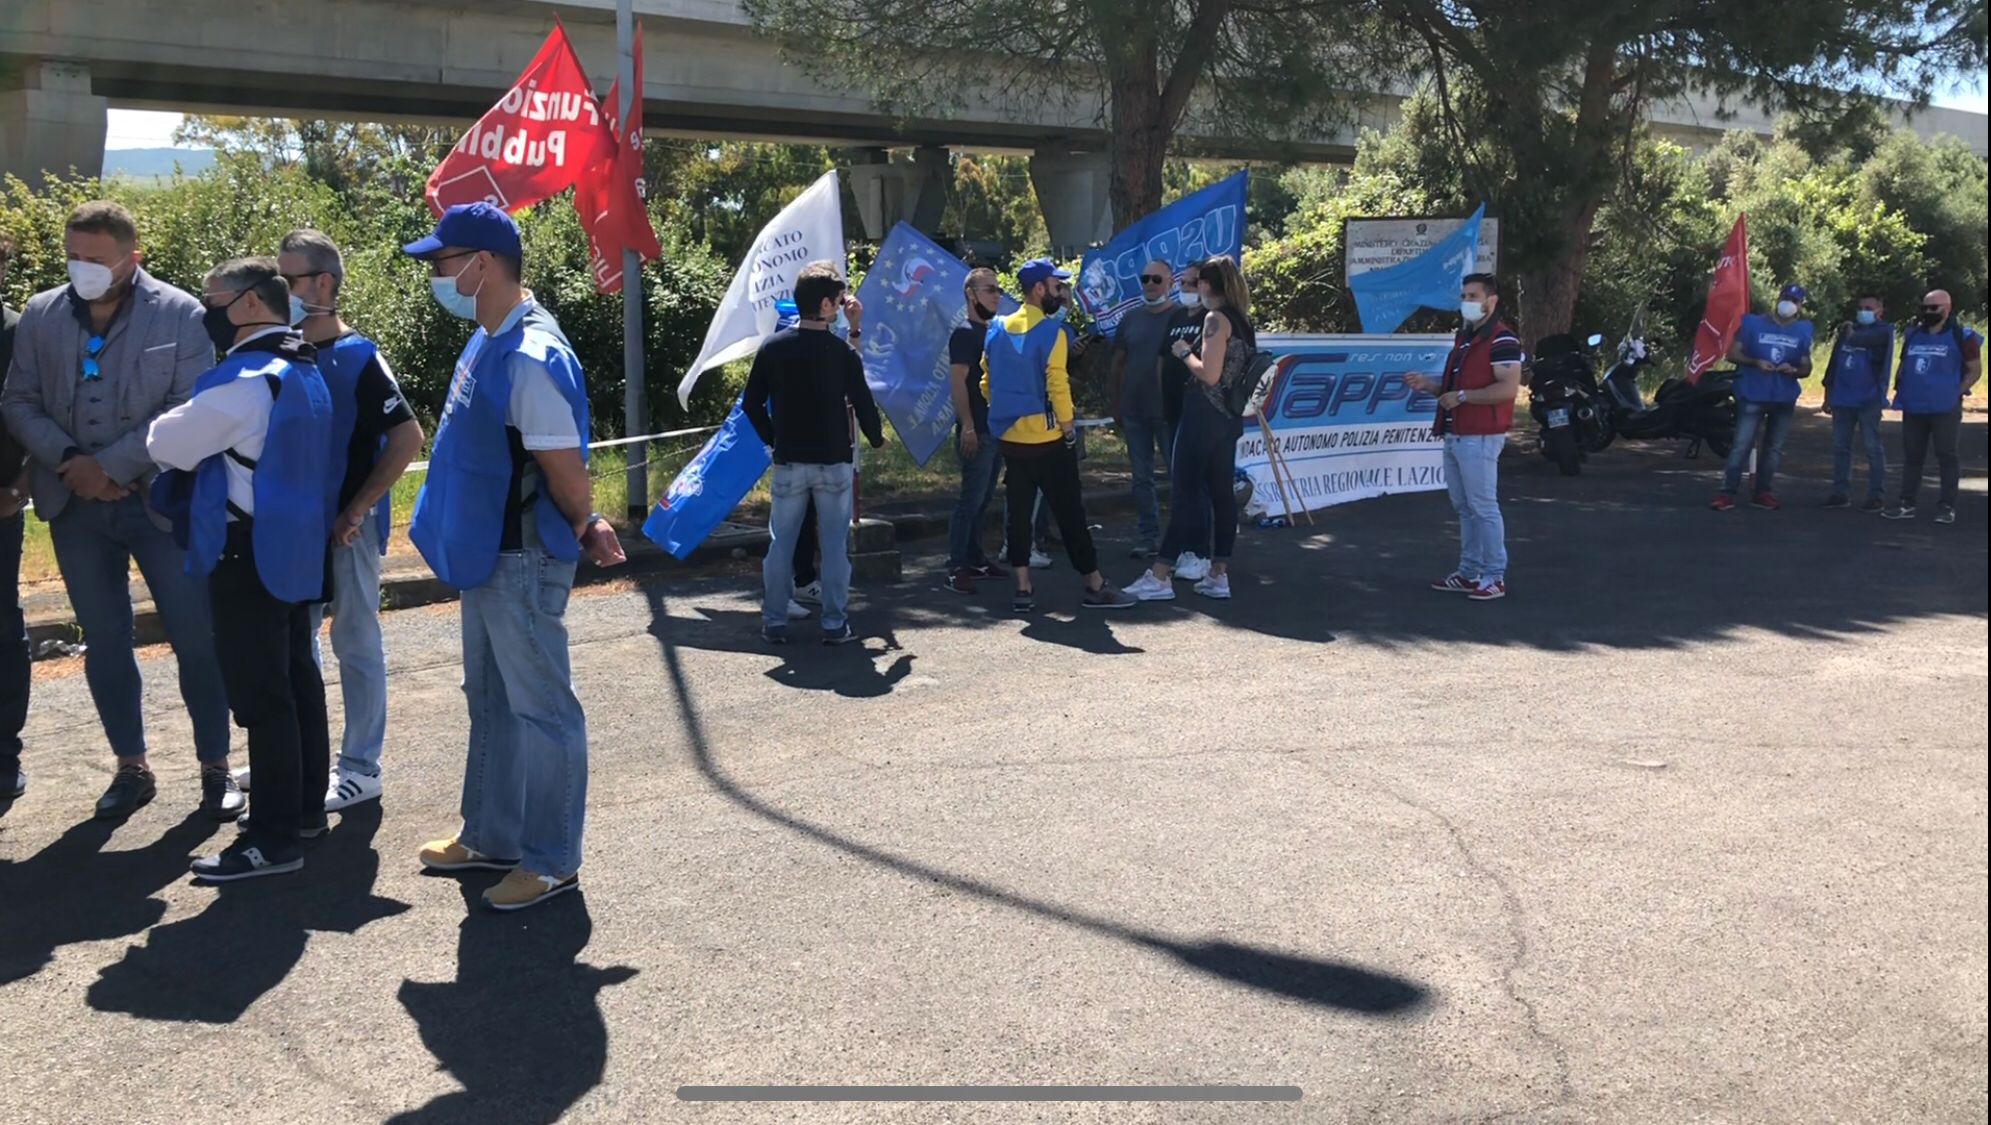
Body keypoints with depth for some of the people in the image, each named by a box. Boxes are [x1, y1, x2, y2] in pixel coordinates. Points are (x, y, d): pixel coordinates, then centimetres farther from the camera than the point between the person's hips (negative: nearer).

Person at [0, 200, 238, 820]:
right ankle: (131, 767, 24)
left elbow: (189, 411, -10)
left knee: (196, 637, 0)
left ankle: (216, 767, 13)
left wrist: (111, 465, -15)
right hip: (76, 505, 4)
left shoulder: (181, 315, -5)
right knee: (104, 642, 11)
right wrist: (69, 461, -11)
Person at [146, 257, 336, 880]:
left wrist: (159, 425, 10)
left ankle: (274, 837, 2)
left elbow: (168, 444, -11)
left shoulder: (245, 380, -20)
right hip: (294, 546, 10)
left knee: (261, 694, -4)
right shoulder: (303, 371, 11)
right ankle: (304, 805, 29)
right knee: (296, 678, 17)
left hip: (250, 552, -10)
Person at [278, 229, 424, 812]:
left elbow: (407, 438, -16)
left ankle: (361, 767, 16)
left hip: (347, 526, -7)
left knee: (356, 643, 5)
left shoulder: (358, 358, -13)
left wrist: (356, 510, -16)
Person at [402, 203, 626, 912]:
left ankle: (552, 862, 13)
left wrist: (582, 528, -3)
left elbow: (567, 475, -22)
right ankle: (490, 838, 35)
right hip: (486, 556, 10)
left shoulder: (532, 358, -24)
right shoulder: (486, 343, 8)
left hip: (523, 562, -10)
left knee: (542, 709, 1)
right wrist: (583, 526, 11)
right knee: (490, 701, 20)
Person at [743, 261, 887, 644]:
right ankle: (835, 624, 8)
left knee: (781, 543, 9)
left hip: (788, 461, 2)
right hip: (833, 460, -2)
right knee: (835, 544, 5)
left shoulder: (772, 348, -1)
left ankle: (774, 623, 12)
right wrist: (876, 438, 12)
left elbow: (752, 404, 2)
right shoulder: (842, 351, -10)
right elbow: (862, 401, -5)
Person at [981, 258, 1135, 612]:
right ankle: (1095, 586, 7)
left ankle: (1023, 589, 9)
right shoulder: (1050, 331, -12)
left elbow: (986, 383, 11)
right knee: (1070, 512, 0)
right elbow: (1057, 385, -17)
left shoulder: (997, 330, 8)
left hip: (1010, 437, 6)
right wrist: (1068, 427, -8)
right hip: (1047, 439, -6)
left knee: (1018, 512, 9)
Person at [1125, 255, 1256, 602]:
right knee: (1221, 492, 9)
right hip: (1229, 417, 9)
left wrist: (1184, 353, -6)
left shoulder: (1215, 319, -13)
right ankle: (1219, 575, 12)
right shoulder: (1242, 320, 12)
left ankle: (1160, 577, -4)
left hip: (1205, 416, -9)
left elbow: (1210, 375, -21)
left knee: (1187, 493, -7)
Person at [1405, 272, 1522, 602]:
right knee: (1463, 508, 13)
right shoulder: (1464, 336, 19)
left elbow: (1508, 388, -21)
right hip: (1454, 435, 10)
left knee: (1483, 507, -5)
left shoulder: (1501, 339, -12)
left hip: (1479, 438, -9)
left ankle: (1495, 578, 1)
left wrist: (1463, 396, -19)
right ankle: (1469, 573, 20)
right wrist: (1427, 385, 10)